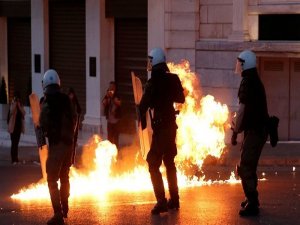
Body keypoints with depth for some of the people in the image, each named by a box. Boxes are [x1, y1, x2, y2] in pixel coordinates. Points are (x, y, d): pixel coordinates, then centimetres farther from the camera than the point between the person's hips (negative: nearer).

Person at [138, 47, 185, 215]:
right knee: (169, 162, 17)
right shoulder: (173, 78, 4)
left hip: (161, 125, -8)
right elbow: (181, 99, 17)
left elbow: (144, 105, -19)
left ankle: (162, 201, -14)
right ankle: (174, 199, 22)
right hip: (171, 124, 8)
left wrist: (142, 119, -2)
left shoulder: (154, 81, -16)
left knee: (154, 164, -6)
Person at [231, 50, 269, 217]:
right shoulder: (255, 81, 15)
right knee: (248, 166, 19)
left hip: (254, 131, -10)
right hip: (258, 129, 10)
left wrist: (235, 132, -11)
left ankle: (252, 205, -8)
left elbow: (242, 110, -17)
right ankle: (252, 199, 29)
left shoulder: (247, 82, -15)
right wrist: (238, 128, 22)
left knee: (246, 168, -8)